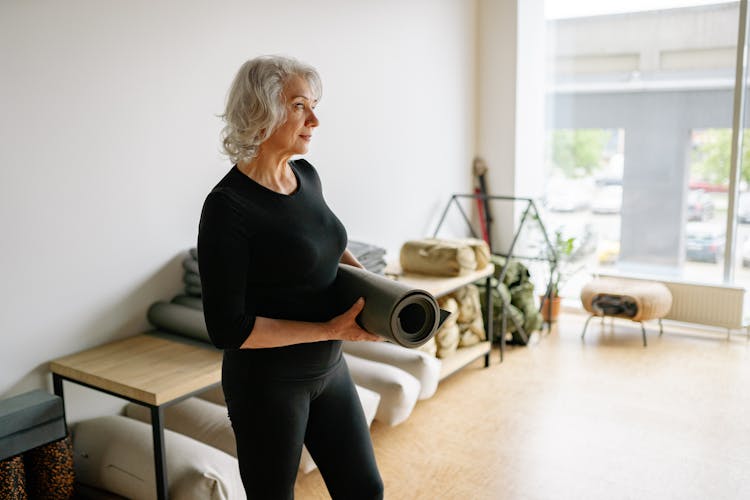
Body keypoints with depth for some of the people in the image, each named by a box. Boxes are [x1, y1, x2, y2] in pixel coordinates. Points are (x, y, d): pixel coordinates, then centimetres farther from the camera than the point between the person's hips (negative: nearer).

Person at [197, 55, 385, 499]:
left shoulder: (307, 176, 0)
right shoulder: (228, 207, -21)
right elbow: (228, 328, -21)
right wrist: (331, 330, -21)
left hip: (329, 369, 7)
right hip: (268, 383, -6)